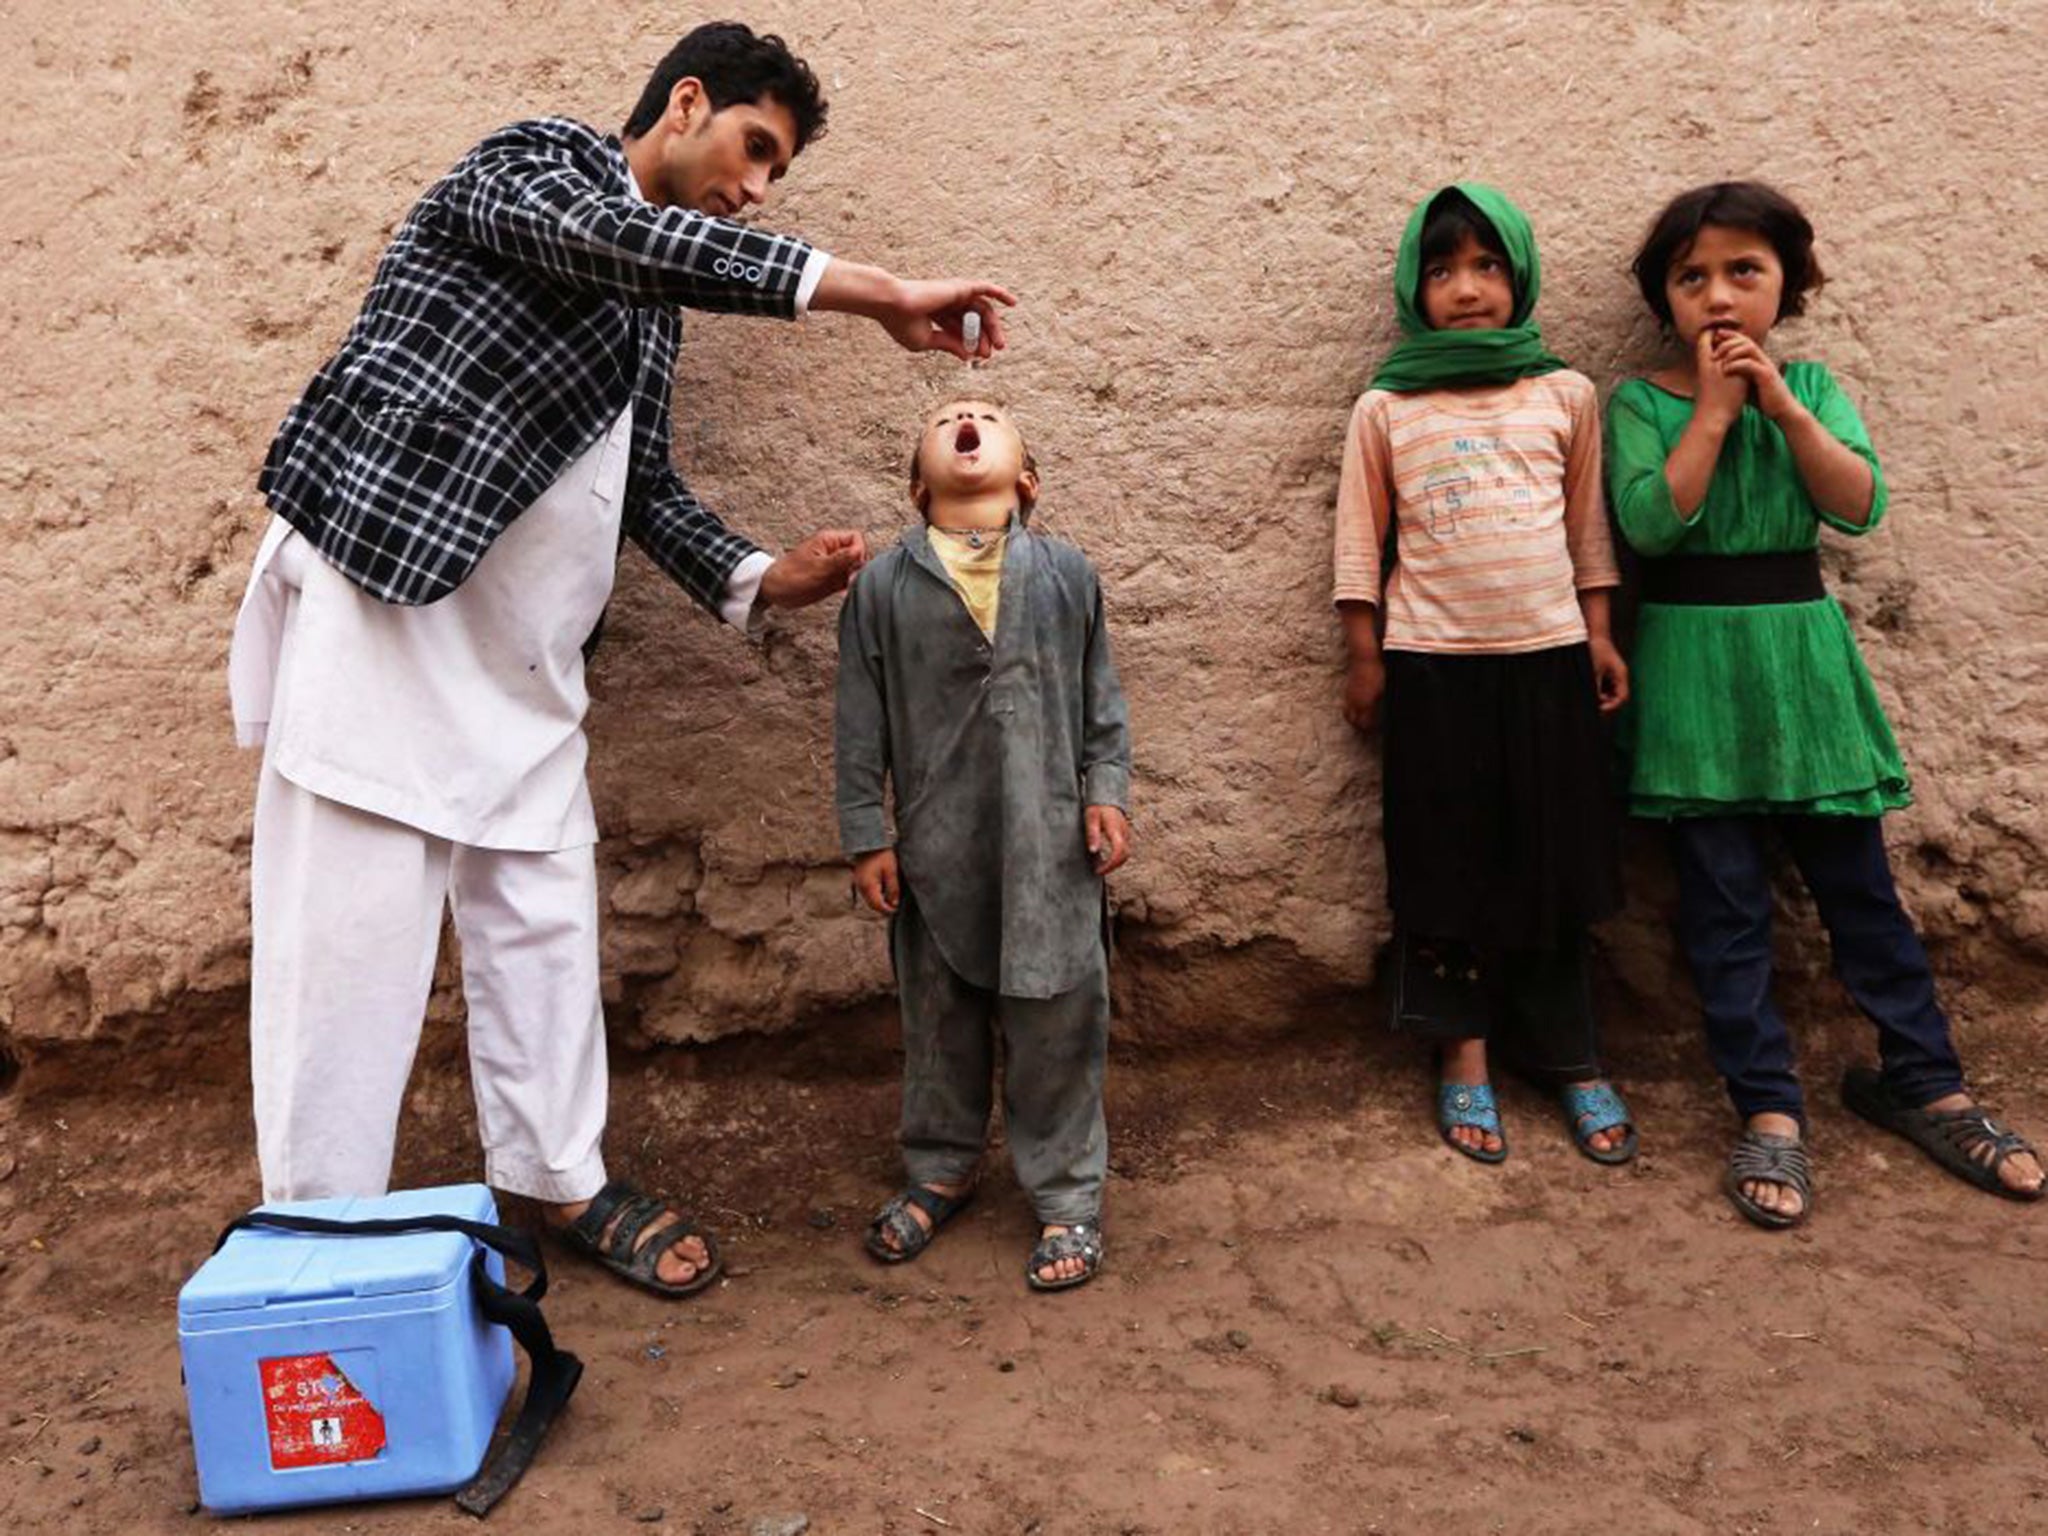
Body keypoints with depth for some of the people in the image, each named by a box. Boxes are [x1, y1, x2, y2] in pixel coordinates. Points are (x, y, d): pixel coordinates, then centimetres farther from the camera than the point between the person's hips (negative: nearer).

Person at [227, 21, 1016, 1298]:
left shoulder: (653, 303, 18)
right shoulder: (532, 164, -4)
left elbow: (648, 487, 20)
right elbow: (614, 236, -26)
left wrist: (761, 579, 3)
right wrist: (879, 295, -29)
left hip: (523, 653, 8)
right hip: (378, 599, -8)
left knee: (545, 915, 10)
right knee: (353, 931, -4)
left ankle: (562, 1182, 24)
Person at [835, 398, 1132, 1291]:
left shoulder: (1066, 574, 4)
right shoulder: (883, 586, 1)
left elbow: (1102, 698, 9)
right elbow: (861, 723, 2)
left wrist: (1106, 793, 1)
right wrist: (867, 836, 1)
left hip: (1049, 846, 0)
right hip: (935, 850, 0)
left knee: (1057, 1022, 6)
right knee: (938, 1019, 14)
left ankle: (1067, 1193, 22)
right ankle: (938, 1170, 35)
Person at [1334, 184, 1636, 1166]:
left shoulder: (1565, 395, 5)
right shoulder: (1385, 410, 1)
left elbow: (1588, 525, 11)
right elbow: (1361, 542, 3)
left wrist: (1599, 636, 7)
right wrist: (1364, 660, 2)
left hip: (1548, 655, 1)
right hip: (1433, 663, -1)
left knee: (1552, 862, 9)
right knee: (1447, 862, 7)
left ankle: (1569, 1060, 21)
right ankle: (1465, 1057, 20)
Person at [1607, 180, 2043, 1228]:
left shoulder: (1809, 387, 7)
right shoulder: (1640, 403, -1)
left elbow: (1860, 507, -7)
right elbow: (1650, 522, -16)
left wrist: (1782, 405, -14)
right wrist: (1714, 408, -14)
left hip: (1802, 650, 2)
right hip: (1693, 663, -2)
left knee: (1858, 883, 8)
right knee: (1724, 902, 1)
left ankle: (1922, 1081, 23)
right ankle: (1768, 1111, 10)